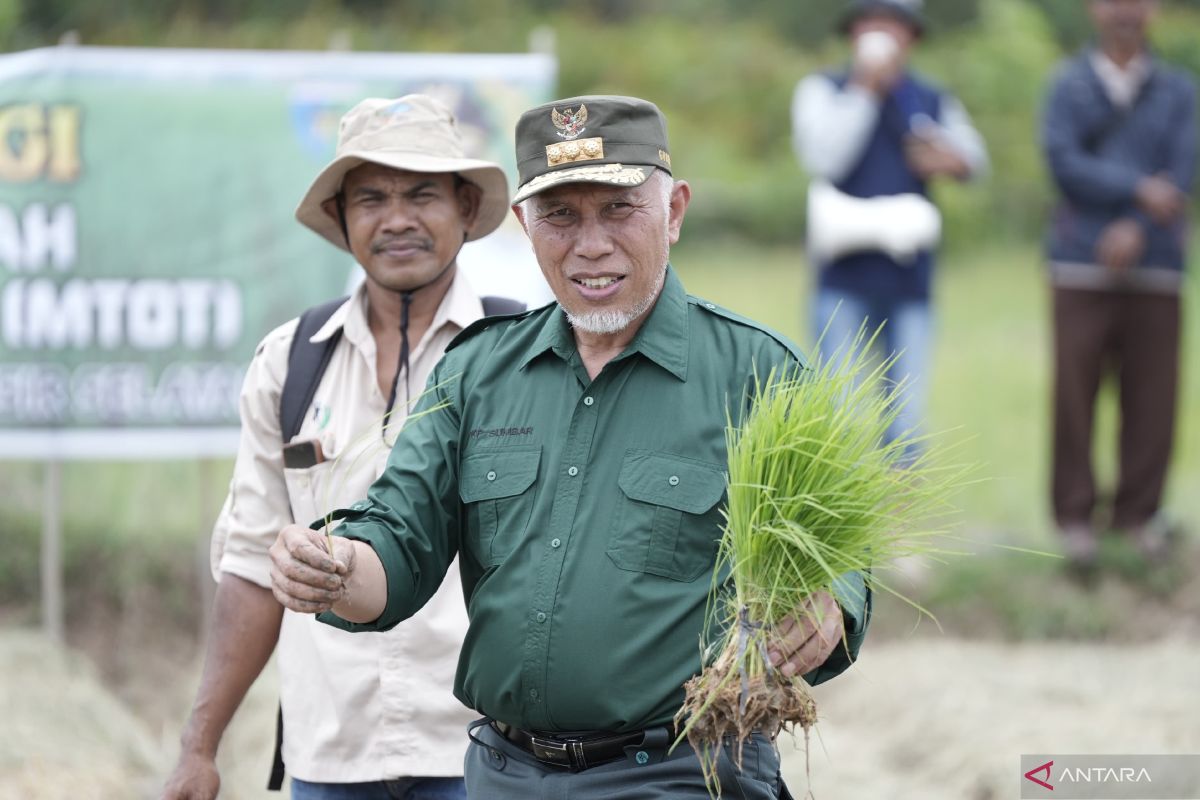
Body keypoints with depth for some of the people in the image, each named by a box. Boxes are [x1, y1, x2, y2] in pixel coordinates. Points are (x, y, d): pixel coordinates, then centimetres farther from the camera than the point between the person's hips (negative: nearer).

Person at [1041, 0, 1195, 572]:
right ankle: (1075, 515, 1)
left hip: (1153, 265, 1)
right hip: (1082, 267, -1)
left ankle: (1140, 511, 9)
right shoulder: (1068, 87, 8)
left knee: (1152, 393, 0)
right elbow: (1064, 161, -6)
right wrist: (1140, 189, -16)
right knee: (1075, 393, -5)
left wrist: (1136, 229, -13)